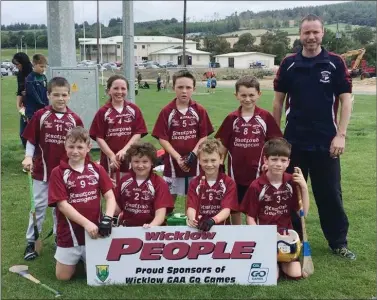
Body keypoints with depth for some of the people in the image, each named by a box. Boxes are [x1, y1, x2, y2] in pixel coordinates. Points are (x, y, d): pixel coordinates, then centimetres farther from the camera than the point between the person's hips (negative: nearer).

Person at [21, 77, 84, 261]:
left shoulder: (74, 119, -3)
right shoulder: (40, 116, -7)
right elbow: (31, 140, -2)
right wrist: (28, 157, -16)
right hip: (42, 170, -1)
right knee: (38, 206, 8)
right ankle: (31, 242, 19)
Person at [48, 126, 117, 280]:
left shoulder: (97, 169, 1)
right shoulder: (58, 172, -8)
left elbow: (110, 196, -3)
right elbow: (62, 204, -14)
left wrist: (107, 218, -22)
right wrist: (86, 223, -22)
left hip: (93, 231, 2)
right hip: (70, 232, -1)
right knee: (63, 276, 6)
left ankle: (84, 256, 38)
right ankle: (76, 257, 35)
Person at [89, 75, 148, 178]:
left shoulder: (134, 110, 3)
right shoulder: (103, 112, -2)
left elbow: (138, 133, 0)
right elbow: (99, 137, -4)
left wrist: (124, 150, -13)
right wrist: (112, 155, -13)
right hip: (110, 159, -1)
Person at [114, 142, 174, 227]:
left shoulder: (160, 184, -4)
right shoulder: (124, 181, 7)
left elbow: (160, 213, -12)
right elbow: (117, 210, 11)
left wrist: (151, 226, -30)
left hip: (150, 229, -2)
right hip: (126, 227, 2)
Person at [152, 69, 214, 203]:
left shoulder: (200, 110, -2)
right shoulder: (166, 111, -6)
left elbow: (204, 136, 0)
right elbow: (162, 138, -7)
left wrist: (193, 154, -15)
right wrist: (177, 157, -16)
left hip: (194, 162, 1)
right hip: (173, 162, -1)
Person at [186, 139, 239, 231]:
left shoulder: (229, 183, 1)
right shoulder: (194, 183, 8)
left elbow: (226, 209, -8)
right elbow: (191, 207, -4)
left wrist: (212, 220, -27)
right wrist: (192, 219, -26)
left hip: (221, 227, -2)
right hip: (199, 227, 2)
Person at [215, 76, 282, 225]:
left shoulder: (265, 117, -4)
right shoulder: (231, 119, -1)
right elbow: (223, 145, 4)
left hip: (258, 172, -1)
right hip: (235, 172, 2)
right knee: (234, 208, 12)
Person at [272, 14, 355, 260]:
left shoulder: (336, 63, -2)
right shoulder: (288, 64, 2)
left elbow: (345, 100, -3)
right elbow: (279, 101, 7)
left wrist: (341, 135, -11)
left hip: (326, 141, -1)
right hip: (294, 140, 2)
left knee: (330, 193, 6)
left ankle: (339, 242, 20)